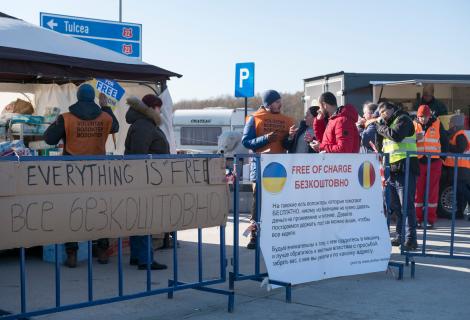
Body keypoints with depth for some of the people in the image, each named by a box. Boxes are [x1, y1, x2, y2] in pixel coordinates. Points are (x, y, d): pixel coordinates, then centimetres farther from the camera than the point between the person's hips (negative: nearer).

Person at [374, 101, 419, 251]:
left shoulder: (403, 119, -1)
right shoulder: (387, 124, 24)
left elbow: (396, 135, -20)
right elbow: (380, 146, 21)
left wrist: (380, 127, -5)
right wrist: (379, 126, 10)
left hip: (404, 169, -9)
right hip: (392, 170, 9)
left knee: (407, 205, -10)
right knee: (395, 206, 11)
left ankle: (411, 239, -9)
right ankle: (400, 236, 19)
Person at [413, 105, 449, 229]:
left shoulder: (437, 124, 4)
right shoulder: (414, 125, 4)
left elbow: (444, 141, 12)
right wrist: (415, 139, -16)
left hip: (434, 162, 0)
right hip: (418, 162, 0)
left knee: (433, 191, 1)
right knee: (418, 190, 2)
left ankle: (431, 219, 6)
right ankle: (417, 218, 8)